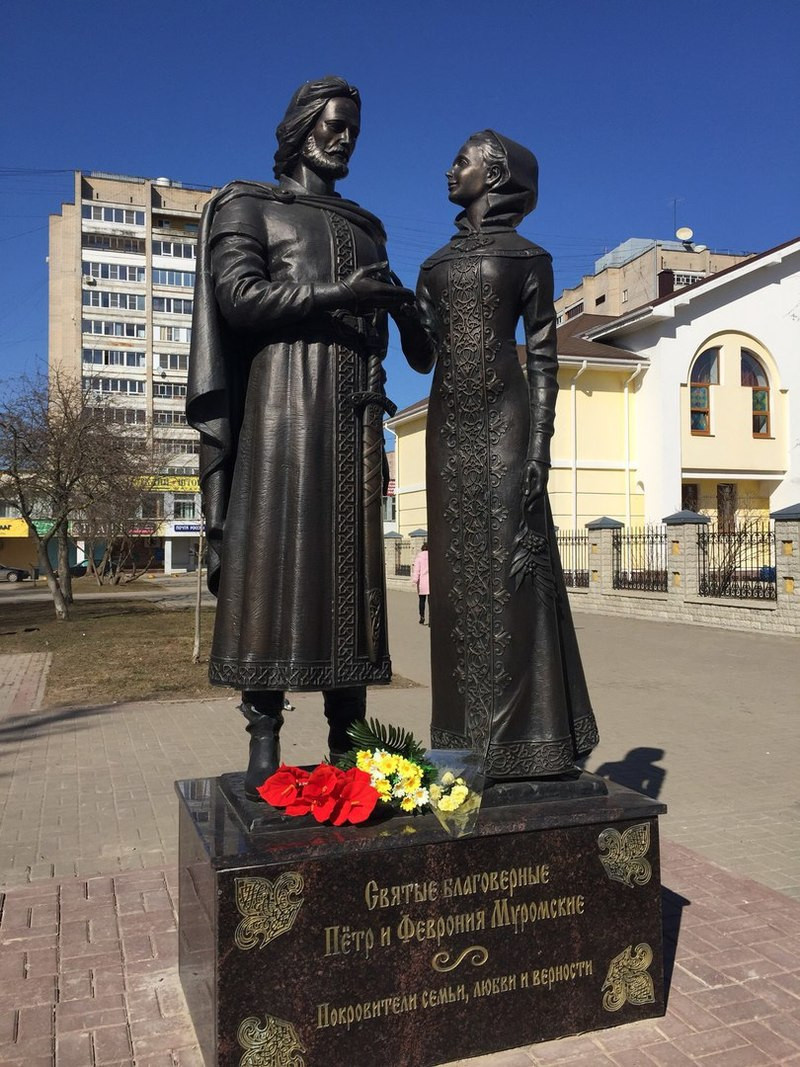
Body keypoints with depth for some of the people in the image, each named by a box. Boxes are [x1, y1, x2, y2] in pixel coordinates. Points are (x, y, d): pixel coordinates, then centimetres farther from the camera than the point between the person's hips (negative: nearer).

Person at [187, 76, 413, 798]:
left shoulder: (367, 227, 27)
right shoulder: (249, 205, 12)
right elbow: (238, 294, -5)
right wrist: (336, 292, -12)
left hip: (355, 412, 5)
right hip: (283, 401, -5)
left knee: (351, 566, -2)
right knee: (275, 559, -11)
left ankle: (347, 742, 1)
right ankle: (264, 745, -7)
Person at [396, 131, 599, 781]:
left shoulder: (528, 257, 7)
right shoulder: (436, 265, 21)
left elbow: (543, 357, -1)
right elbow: (421, 355, 16)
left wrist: (541, 441, -11)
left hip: (503, 419, -5)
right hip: (448, 424, 5)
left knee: (509, 566, -9)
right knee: (457, 572, 3)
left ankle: (521, 737, -1)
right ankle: (468, 738, 10)